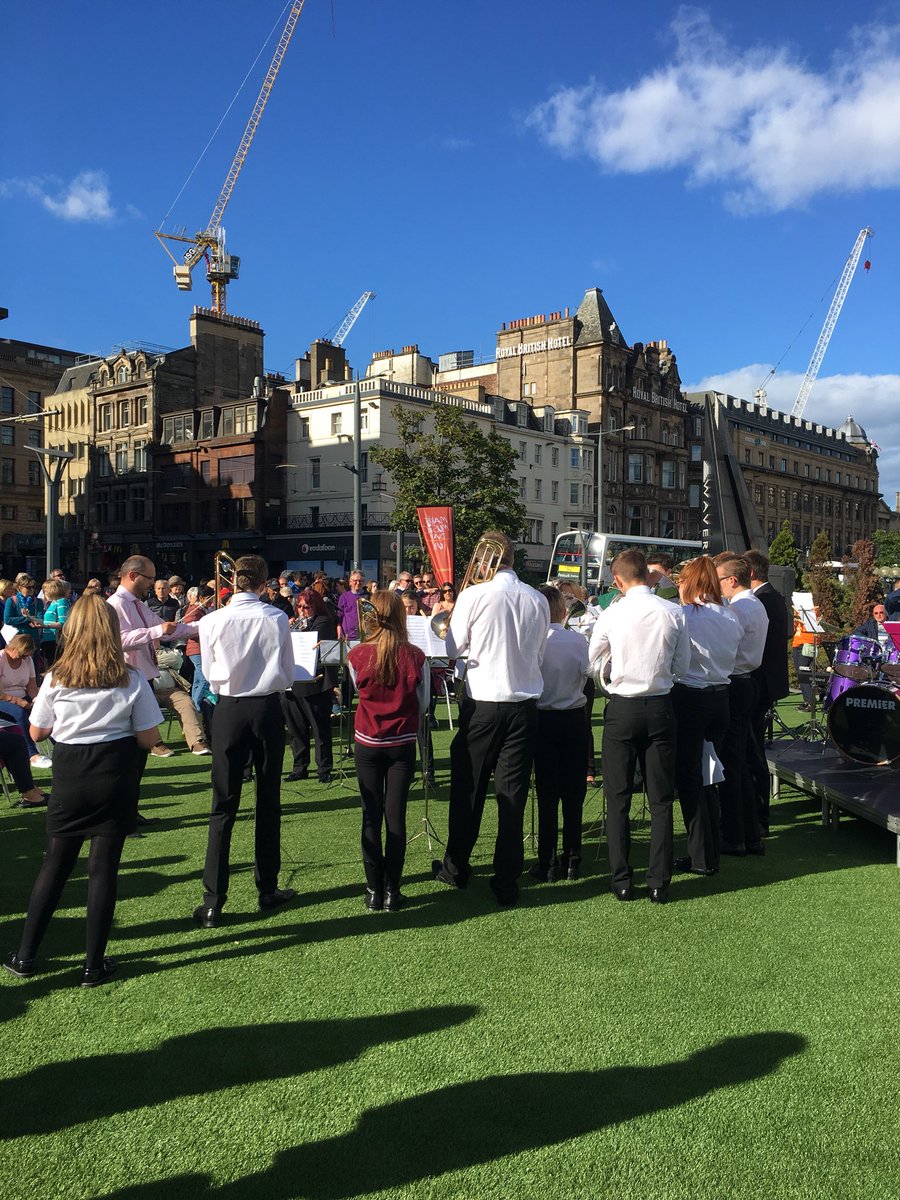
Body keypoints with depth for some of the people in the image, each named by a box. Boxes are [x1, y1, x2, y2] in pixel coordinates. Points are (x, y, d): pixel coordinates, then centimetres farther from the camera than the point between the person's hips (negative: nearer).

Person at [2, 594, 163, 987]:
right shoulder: (131, 680, -8)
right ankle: (94, 965, 12)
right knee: (103, 868, 5)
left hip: (69, 777, 2)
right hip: (116, 778, -1)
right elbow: (148, 738, -5)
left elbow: (37, 733, 4)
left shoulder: (56, 679, -5)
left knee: (55, 865, 16)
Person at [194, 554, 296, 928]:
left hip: (229, 710, 0)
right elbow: (288, 674, 2)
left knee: (224, 804, 3)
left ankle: (213, 902, 3)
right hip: (268, 708, 0)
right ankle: (268, 889, 22)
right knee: (268, 800, 12)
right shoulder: (277, 619, -7)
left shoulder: (212, 621, -7)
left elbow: (210, 675, 5)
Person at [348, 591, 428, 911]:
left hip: (367, 743, 0)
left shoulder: (357, 655, -9)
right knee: (396, 815, 5)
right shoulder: (415, 656, -9)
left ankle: (374, 891, 12)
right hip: (402, 743, 0)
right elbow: (423, 704, 2)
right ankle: (391, 891, 10)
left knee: (371, 817, 8)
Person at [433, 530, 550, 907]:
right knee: (512, 794, 7)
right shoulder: (538, 601, 0)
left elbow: (452, 649, -1)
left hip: (483, 705, -2)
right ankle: (507, 882, 12)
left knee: (468, 788, 13)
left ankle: (456, 868, 28)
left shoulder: (474, 596, -11)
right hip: (525, 705, 3)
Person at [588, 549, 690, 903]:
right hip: (660, 706, 2)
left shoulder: (610, 615, -10)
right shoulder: (674, 613, -6)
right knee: (661, 799, 10)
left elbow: (594, 662, 3)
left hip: (622, 708, -2)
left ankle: (621, 881, 13)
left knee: (618, 798, 9)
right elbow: (682, 665, 3)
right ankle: (659, 882, 13)